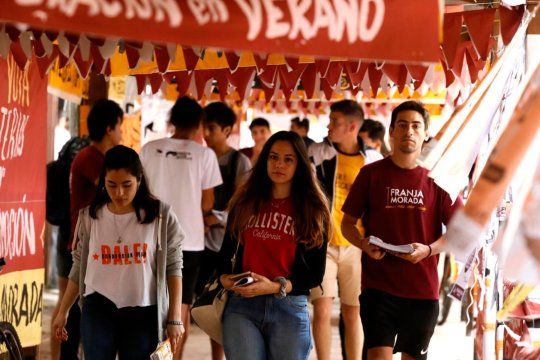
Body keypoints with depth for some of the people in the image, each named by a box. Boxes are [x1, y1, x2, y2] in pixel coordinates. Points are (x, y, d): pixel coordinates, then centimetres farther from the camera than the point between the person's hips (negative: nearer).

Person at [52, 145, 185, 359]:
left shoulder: (161, 215, -3)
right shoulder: (90, 216, 4)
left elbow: (173, 268, -1)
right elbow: (79, 268, 12)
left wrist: (174, 318, -5)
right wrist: (63, 312, 13)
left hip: (143, 313, -1)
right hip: (98, 310, 1)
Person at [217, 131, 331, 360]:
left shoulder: (313, 211, 4)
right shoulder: (245, 203, 10)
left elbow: (315, 274, 0)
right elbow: (226, 252, 16)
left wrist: (276, 287, -14)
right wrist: (224, 278, -5)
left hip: (290, 308, -1)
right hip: (241, 307, 1)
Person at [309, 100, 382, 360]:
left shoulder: (374, 161, 0)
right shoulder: (316, 153, -1)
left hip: (356, 246, 1)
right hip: (322, 243, -1)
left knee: (353, 313, 8)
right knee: (322, 310, -7)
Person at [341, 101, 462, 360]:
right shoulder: (371, 174, 3)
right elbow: (348, 223, 7)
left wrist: (429, 249, -13)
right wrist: (364, 244, -13)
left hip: (423, 289, 2)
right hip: (378, 286, -2)